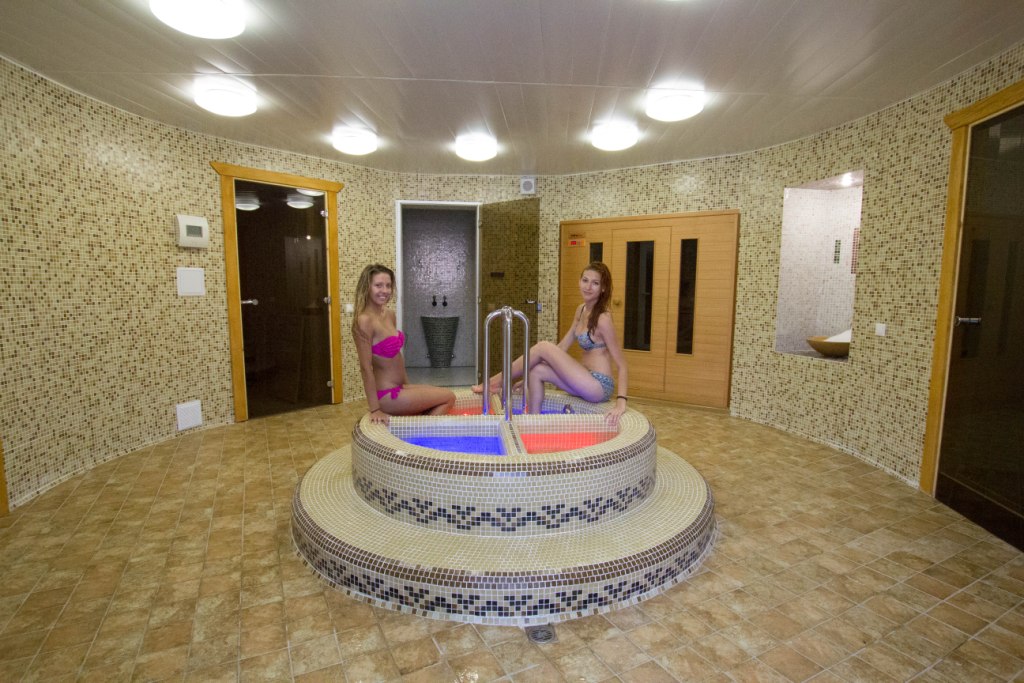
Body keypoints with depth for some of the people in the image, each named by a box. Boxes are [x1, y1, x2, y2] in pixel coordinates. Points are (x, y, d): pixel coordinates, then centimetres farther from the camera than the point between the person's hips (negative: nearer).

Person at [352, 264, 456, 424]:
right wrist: (375, 409, -20)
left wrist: (407, 386, 16)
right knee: (448, 397, 1)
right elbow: (366, 367, -21)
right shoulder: (364, 321, -21)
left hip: (398, 388, 8)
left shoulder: (390, 315, 5)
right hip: (387, 396, -8)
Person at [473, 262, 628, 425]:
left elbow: (622, 365, -16)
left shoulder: (602, 318, -16)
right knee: (536, 371, -5)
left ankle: (496, 382, -1)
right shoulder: (581, 310, 9)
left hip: (600, 386, -8)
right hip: (588, 382, 8)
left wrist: (621, 402, -28)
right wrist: (526, 375, 10)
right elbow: (562, 347, 13)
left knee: (543, 347, -14)